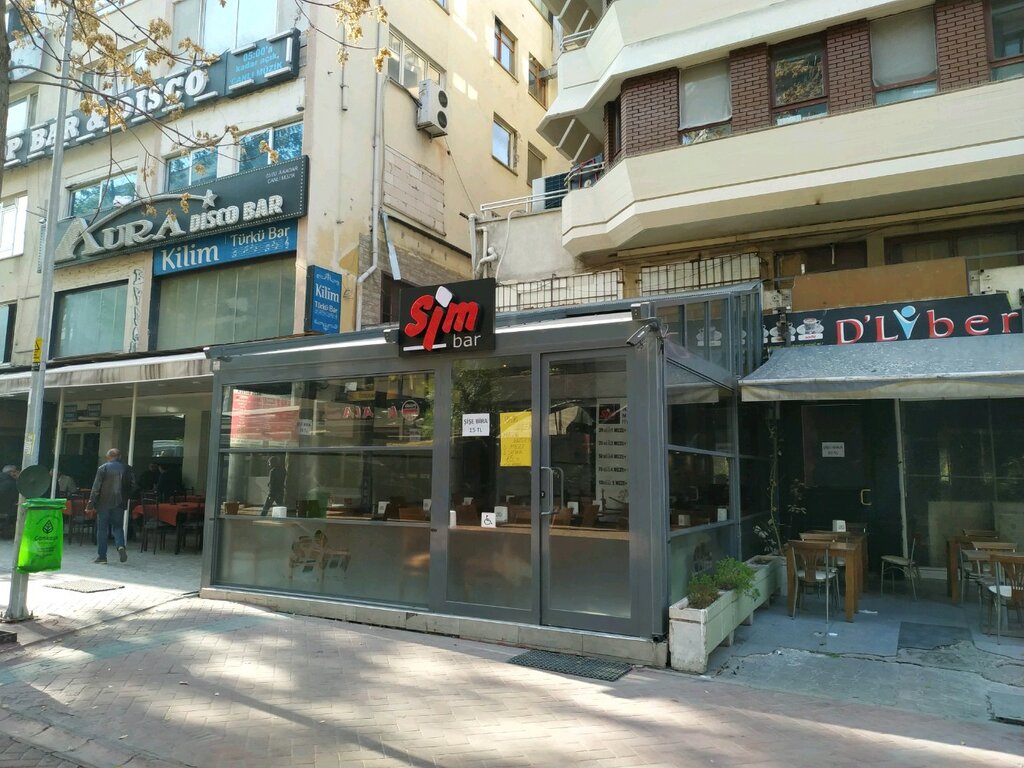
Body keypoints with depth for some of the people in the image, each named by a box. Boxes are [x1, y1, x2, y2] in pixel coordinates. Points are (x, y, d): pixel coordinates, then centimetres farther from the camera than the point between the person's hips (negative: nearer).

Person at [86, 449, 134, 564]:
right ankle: (120, 545, -13)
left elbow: (96, 488, -6)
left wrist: (90, 505, -3)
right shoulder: (127, 469, 3)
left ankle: (101, 556, 7)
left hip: (104, 503, -2)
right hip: (120, 503, 2)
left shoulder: (103, 468, -5)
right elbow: (132, 486, 3)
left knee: (102, 529, 5)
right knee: (118, 526, 13)